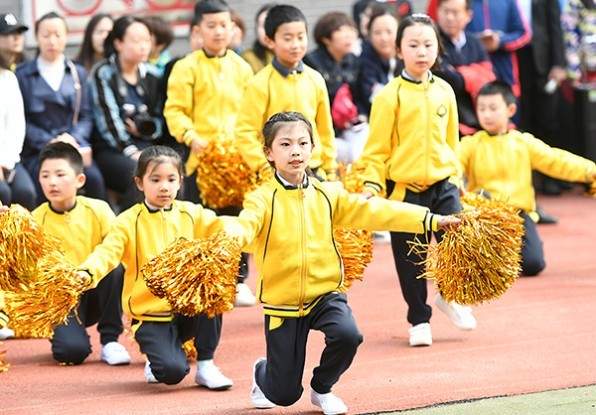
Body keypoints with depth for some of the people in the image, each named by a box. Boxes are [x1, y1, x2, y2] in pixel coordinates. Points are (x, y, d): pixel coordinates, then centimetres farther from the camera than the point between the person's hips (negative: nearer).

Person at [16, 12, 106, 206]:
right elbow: (22, 120, 0)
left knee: (94, 178, -28)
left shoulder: (78, 73, 18)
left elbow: (85, 117, 12)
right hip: (36, 151, -3)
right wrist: (50, 142, -12)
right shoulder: (22, 74, 7)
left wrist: (73, 138, -8)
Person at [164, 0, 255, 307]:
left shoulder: (241, 68, 10)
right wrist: (191, 137, -20)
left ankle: (239, 280, 16)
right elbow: (175, 110, -6)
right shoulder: (187, 68, -3)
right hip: (202, 157, -3)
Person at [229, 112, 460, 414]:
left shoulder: (327, 194, 3)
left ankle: (322, 389, 3)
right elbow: (249, 221, -29)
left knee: (347, 334, -30)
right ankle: (262, 375, 41)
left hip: (325, 293, 3)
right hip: (282, 300, -3)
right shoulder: (263, 198, -9)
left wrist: (429, 219, -8)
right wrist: (236, 232, -56)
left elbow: (372, 211, -1)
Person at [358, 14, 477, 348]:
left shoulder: (444, 91, 6)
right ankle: (419, 320, 20)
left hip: (442, 185, 3)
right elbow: (376, 148, -5)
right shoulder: (391, 95, -7)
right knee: (411, 259, 4)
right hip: (404, 188, -3)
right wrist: (372, 185, -14)